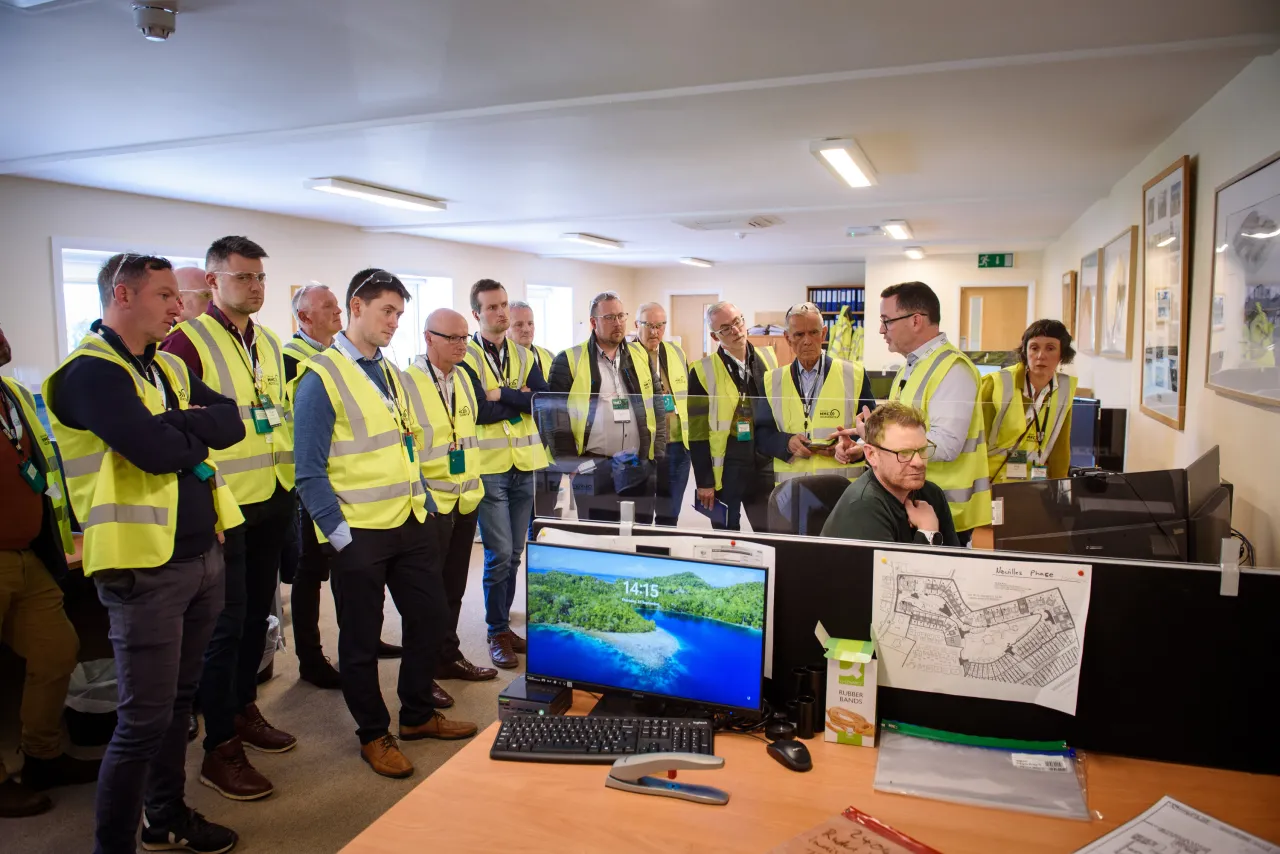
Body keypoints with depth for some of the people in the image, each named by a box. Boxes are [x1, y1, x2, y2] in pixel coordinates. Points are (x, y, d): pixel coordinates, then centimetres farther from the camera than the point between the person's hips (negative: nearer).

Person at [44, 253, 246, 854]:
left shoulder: (170, 367, 13)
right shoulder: (89, 373, -14)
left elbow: (231, 424, 3)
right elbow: (156, 451, -26)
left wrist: (180, 424, -15)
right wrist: (198, 432, -6)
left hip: (201, 556, 8)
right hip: (144, 568, -8)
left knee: (178, 699, 19)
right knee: (144, 718, -2)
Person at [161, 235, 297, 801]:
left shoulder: (269, 344, 12)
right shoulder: (188, 341, -11)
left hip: (273, 500, 7)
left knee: (257, 613, 17)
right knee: (227, 623, -1)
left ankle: (244, 711, 34)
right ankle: (219, 748, 12)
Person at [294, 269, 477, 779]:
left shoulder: (392, 373, 12)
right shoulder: (322, 377, -11)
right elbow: (310, 472, -14)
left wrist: (425, 505, 11)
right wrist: (339, 534, -16)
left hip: (410, 525, 7)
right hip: (360, 532, -7)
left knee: (429, 617, 15)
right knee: (362, 637, 9)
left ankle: (418, 715, 35)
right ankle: (373, 735, 28)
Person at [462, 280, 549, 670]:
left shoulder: (525, 356, 11)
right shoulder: (465, 356, -4)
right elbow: (476, 411, -17)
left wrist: (502, 395, -13)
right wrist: (522, 400, -9)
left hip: (526, 467, 5)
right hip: (489, 468, -5)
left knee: (514, 554, 12)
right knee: (499, 554, -4)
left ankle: (504, 624, 26)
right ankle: (497, 633, 12)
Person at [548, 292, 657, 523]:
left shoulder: (641, 358, 11)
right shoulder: (569, 361, -3)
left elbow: (657, 407, 15)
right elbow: (558, 416, -4)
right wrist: (569, 465, -9)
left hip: (639, 470, 4)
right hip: (593, 471, -4)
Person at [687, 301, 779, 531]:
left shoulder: (768, 358, 5)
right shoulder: (705, 371, -8)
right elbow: (698, 433, -7)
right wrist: (704, 481, -8)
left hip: (766, 464, 4)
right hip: (726, 468, -3)